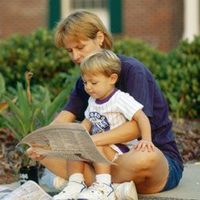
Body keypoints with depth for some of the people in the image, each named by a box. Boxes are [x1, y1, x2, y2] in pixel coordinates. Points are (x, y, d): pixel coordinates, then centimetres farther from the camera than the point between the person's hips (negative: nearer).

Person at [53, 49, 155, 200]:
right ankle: (76, 185, -12)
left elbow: (141, 118, -23)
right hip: (98, 144, 8)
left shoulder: (121, 99, -15)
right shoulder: (93, 101, 10)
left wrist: (146, 140, -37)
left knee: (98, 148, -33)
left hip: (120, 149, -8)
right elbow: (87, 123, 20)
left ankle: (103, 188, -35)